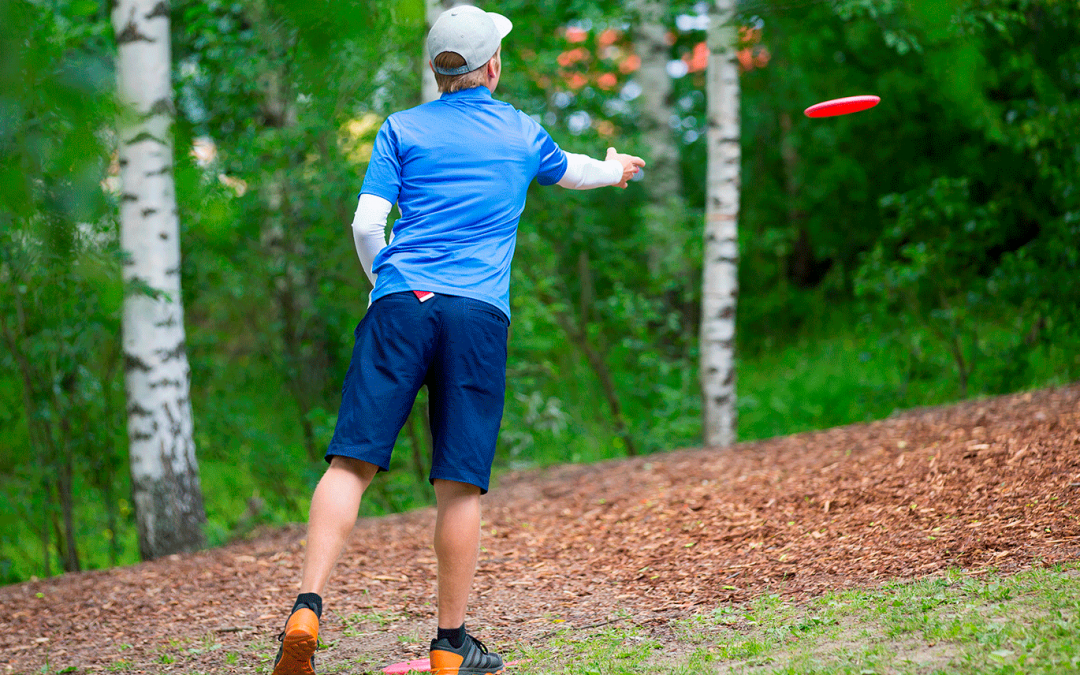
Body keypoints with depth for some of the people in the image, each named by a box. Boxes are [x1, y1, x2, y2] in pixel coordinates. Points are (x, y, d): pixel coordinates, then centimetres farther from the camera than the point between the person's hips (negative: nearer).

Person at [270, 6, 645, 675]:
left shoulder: (401, 129, 13)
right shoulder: (522, 133, 18)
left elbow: (367, 224, 4)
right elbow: (573, 171, 39)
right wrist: (614, 168, 62)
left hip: (400, 305, 0)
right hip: (479, 315, 0)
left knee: (353, 461, -5)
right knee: (459, 486, 1)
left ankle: (307, 609, -20)